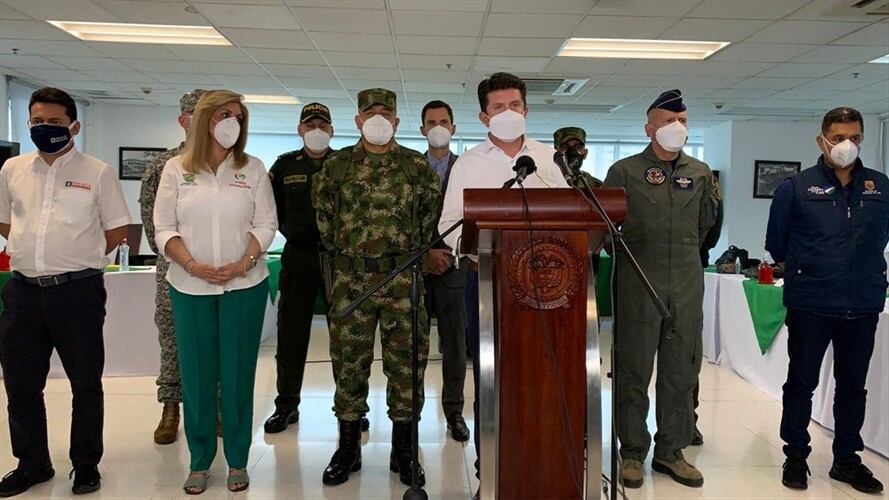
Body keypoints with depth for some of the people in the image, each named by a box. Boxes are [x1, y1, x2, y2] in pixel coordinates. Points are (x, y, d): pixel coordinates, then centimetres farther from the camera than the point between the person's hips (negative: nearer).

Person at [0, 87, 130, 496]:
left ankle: (86, 464, 22)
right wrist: (38, 254, 11)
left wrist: (79, 259, 3)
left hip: (78, 291, -4)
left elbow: (116, 230, 2)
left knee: (85, 382, 6)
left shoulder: (97, 172, -2)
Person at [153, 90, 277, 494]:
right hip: (190, 287, 1)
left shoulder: (253, 169, 4)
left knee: (238, 374, 6)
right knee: (196, 374, 6)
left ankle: (237, 461, 18)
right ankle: (200, 461, 20)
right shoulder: (176, 169, 4)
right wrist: (192, 265, -13)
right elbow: (164, 227, 1)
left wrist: (243, 264, -13)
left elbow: (266, 223, 0)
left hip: (245, 286, 0)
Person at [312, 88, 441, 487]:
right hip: (351, 278, 1)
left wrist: (415, 248, 11)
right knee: (348, 361, 7)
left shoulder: (416, 165, 4)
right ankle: (348, 449, 22)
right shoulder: (337, 165, 5)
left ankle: (403, 451, 19)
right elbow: (322, 208, 19)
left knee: (405, 362, 4)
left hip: (403, 277, 0)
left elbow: (433, 209, 14)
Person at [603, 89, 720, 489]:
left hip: (687, 284, 4)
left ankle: (671, 451, 23)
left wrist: (683, 253, 15)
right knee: (634, 370, 3)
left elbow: (705, 224, 21)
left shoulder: (700, 173, 11)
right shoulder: (624, 171, -1)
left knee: (682, 370, 9)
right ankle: (632, 452, 16)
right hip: (638, 286, -4)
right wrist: (626, 259, 2)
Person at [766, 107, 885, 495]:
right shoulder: (796, 187, -4)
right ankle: (796, 455, 21)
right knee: (801, 383, 7)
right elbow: (776, 241, 5)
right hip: (810, 306, -3)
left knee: (853, 386, 13)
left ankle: (846, 458, 28)